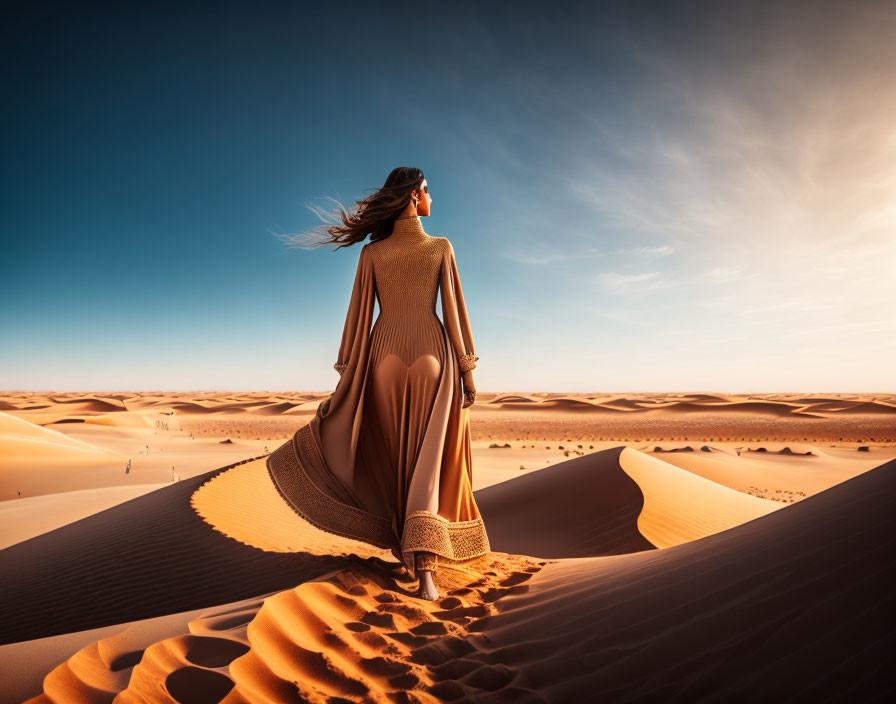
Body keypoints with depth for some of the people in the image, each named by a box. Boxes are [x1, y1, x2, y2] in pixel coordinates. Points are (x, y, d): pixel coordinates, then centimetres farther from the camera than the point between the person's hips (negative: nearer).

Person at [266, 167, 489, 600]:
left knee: (393, 458, 16)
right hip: (432, 357, -2)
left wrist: (347, 377, 4)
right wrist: (467, 372, 1)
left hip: (385, 356, 2)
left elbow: (358, 316, 1)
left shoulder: (371, 252, 4)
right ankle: (425, 567, -13)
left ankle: (404, 546, 30)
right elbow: (454, 312, -3)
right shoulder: (441, 247, 0)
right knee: (430, 461, -2)